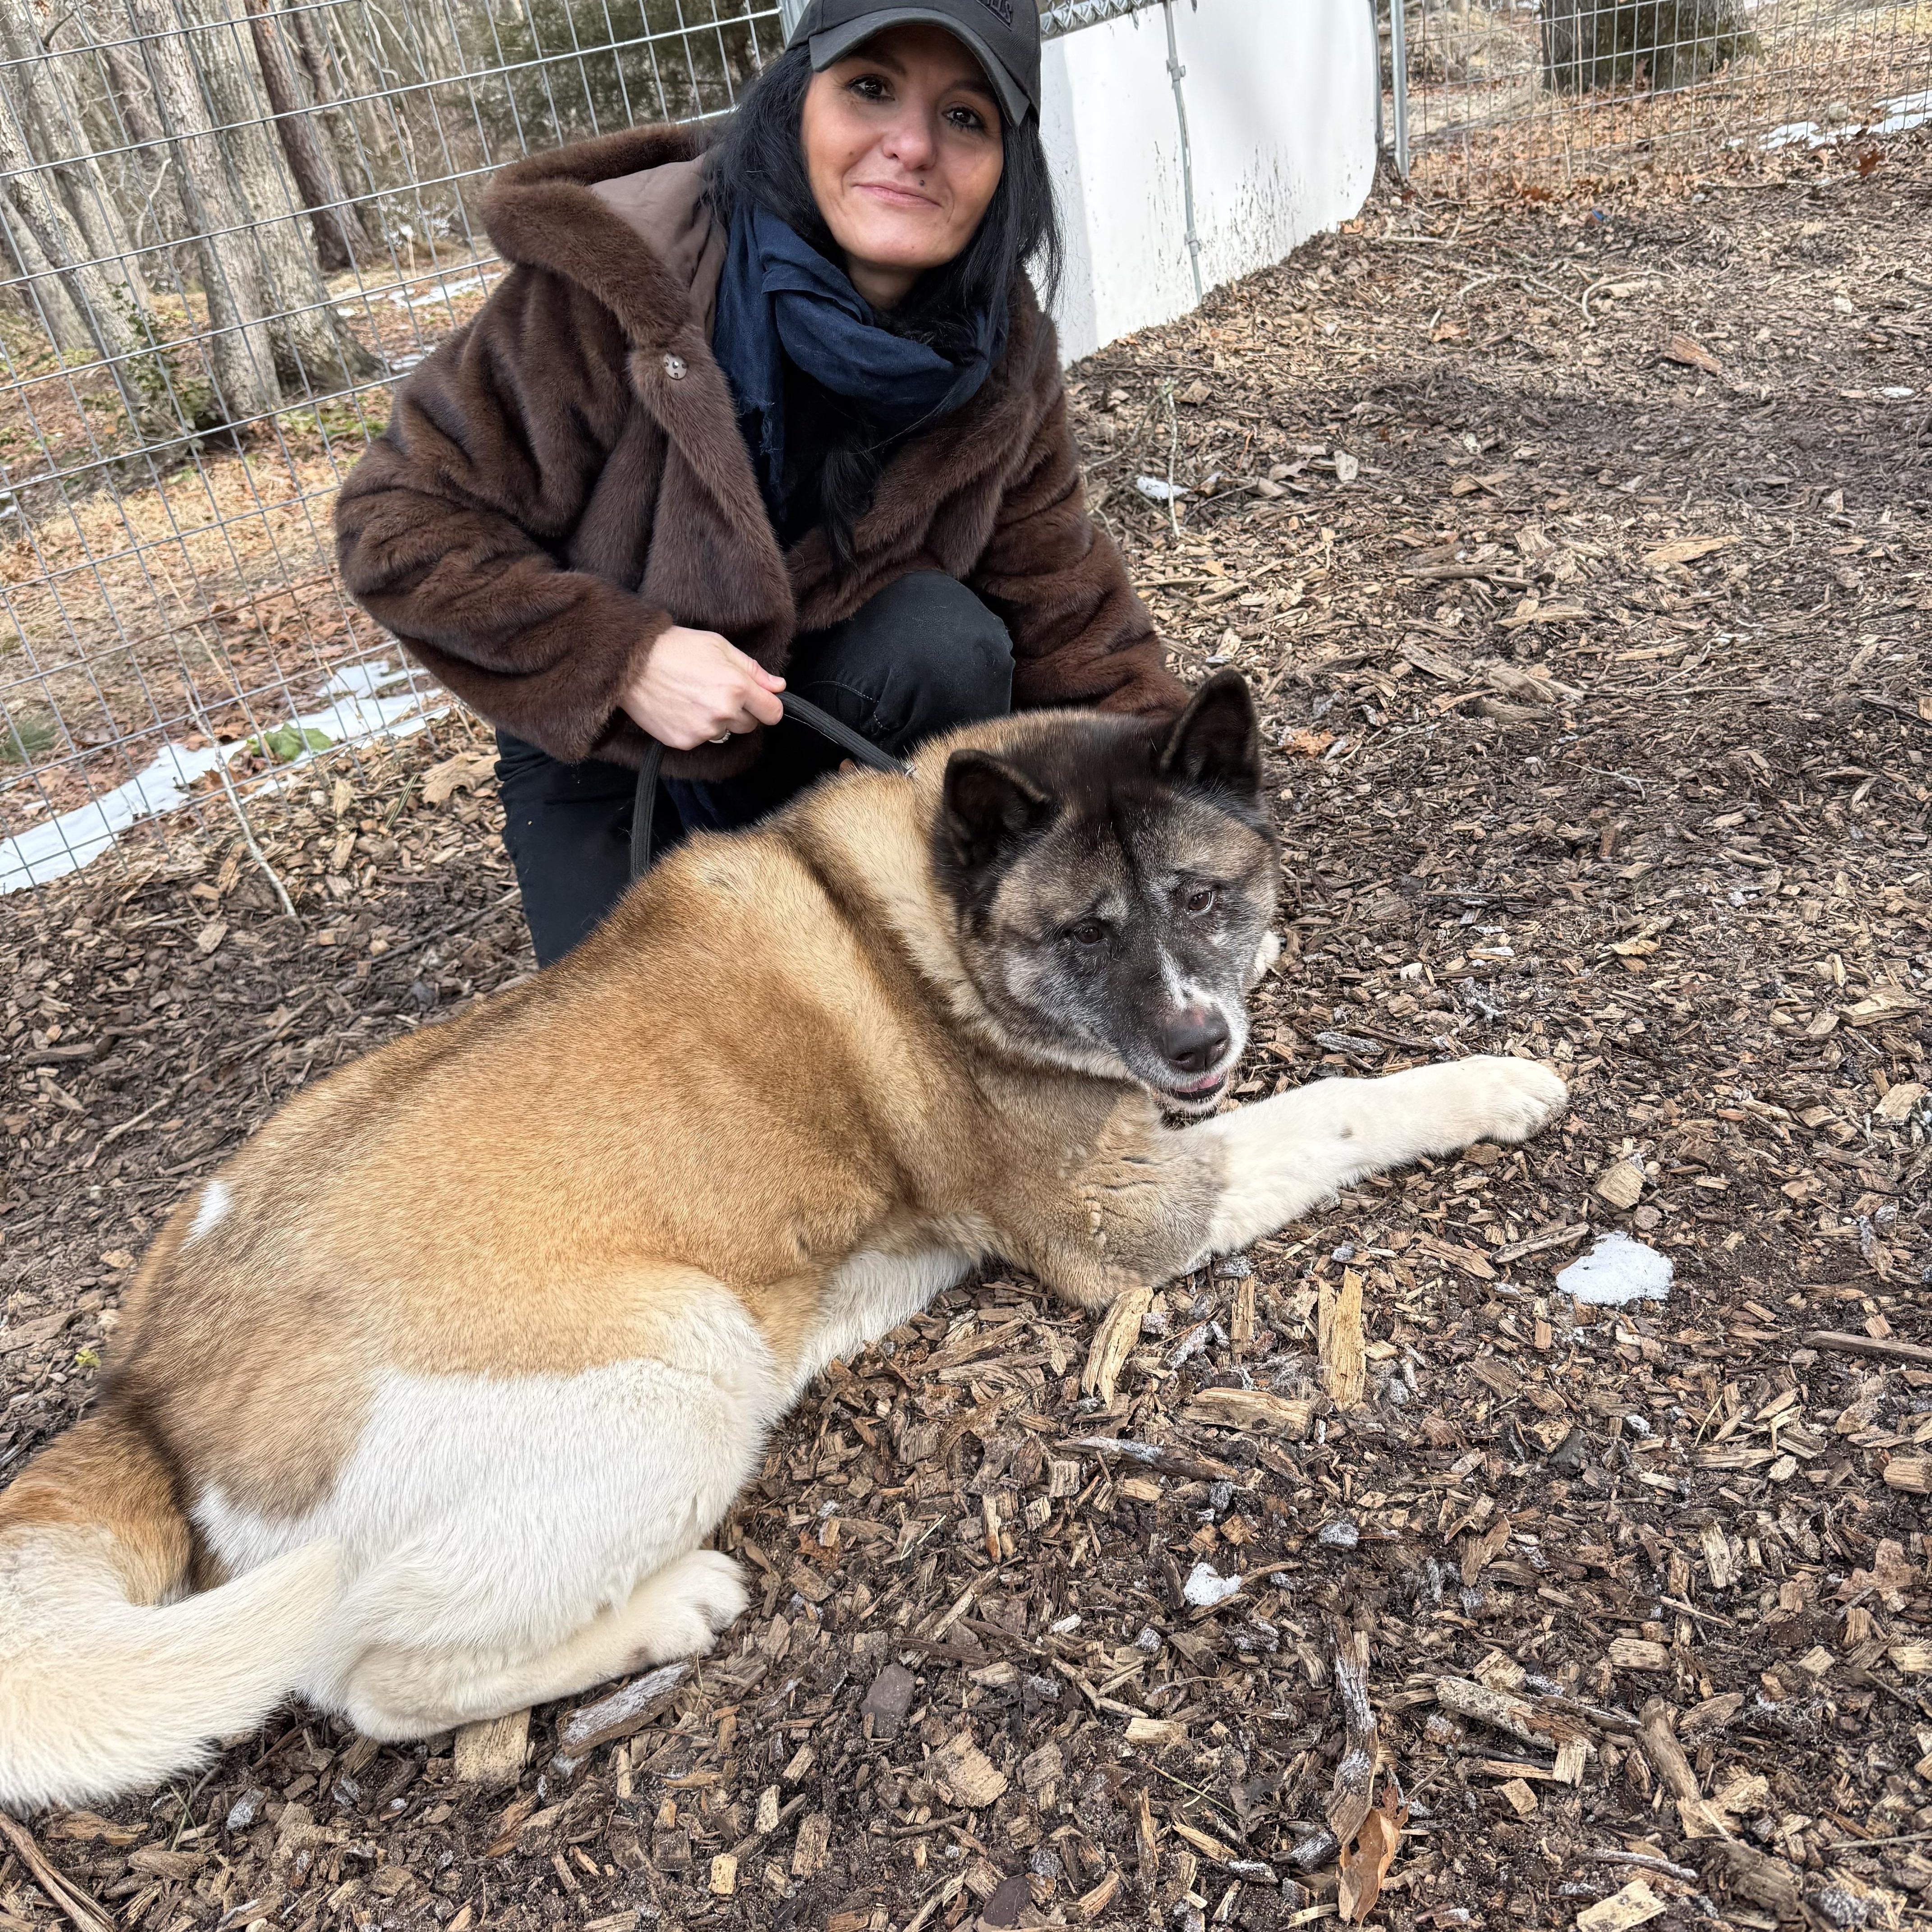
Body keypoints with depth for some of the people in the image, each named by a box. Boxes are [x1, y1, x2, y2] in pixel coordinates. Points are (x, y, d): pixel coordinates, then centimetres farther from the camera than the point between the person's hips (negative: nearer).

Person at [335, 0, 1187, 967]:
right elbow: (402, 523, -21)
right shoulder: (627, 279, -27)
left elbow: (1072, 625, -8)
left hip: (835, 718, 2)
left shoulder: (1000, 360, -15)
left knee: (945, 638, -28)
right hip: (606, 750, -2)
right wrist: (619, 660, -32)